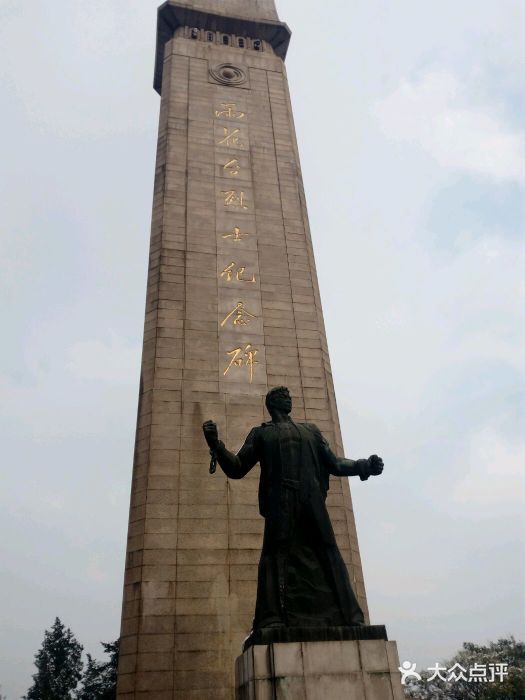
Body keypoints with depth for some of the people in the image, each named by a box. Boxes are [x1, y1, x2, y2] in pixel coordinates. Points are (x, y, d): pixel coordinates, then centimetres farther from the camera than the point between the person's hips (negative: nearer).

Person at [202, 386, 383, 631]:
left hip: (312, 503, 3)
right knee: (278, 555, -13)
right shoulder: (261, 433, 20)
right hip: (280, 502, -2)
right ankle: (274, 620, -16)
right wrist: (216, 444, -6)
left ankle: (349, 617, -3)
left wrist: (364, 466, 12)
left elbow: (334, 464, 26)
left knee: (328, 555, -4)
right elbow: (236, 468, 11)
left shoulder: (311, 430, 27)